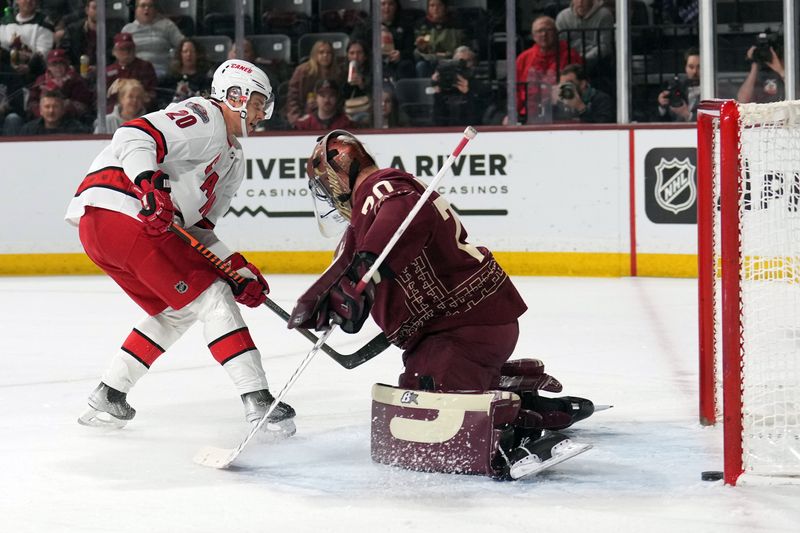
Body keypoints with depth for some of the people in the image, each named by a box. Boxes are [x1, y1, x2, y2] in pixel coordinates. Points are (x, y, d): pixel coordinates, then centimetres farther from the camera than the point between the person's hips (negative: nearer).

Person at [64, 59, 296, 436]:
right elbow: (135, 136, -18)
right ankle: (257, 399, -11)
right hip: (120, 211, -10)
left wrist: (238, 268, 12)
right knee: (210, 298, -8)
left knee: (175, 312, 21)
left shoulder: (232, 157, 27)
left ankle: (108, 395, 22)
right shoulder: (203, 118, -3)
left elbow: (196, 226, 23)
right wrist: (151, 185, -34)